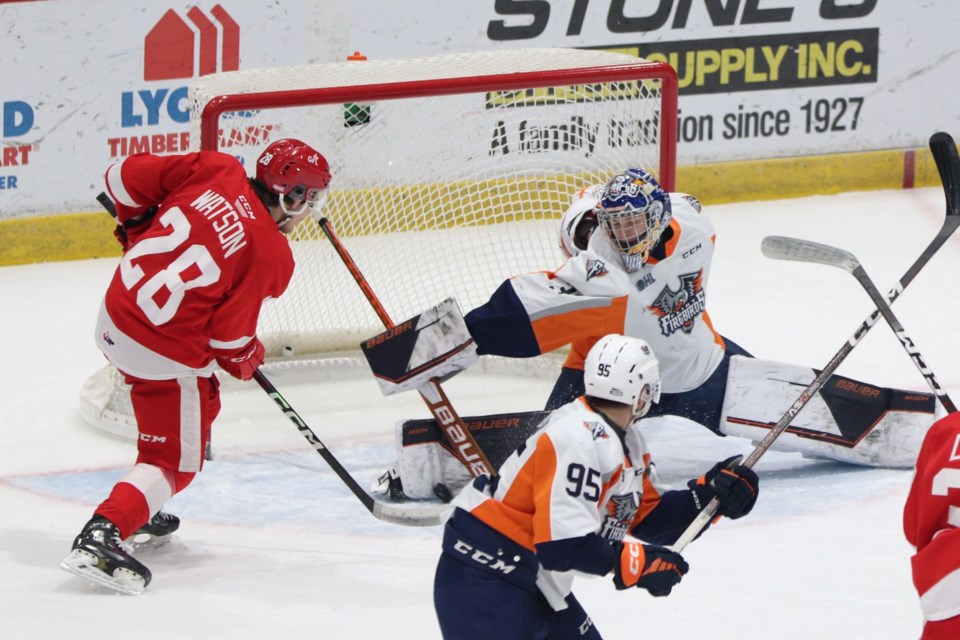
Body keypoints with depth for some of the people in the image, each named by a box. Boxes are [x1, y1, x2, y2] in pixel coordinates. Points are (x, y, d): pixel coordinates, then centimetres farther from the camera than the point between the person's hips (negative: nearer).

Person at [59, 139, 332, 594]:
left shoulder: (216, 171, -2)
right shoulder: (272, 255, -15)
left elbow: (126, 177, 1)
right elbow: (229, 337, -12)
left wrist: (140, 228, 18)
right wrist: (246, 360, 10)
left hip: (115, 317, 8)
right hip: (163, 354, -8)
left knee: (201, 402, 31)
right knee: (175, 461, 6)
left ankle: (139, 510, 39)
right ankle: (101, 535, -14)